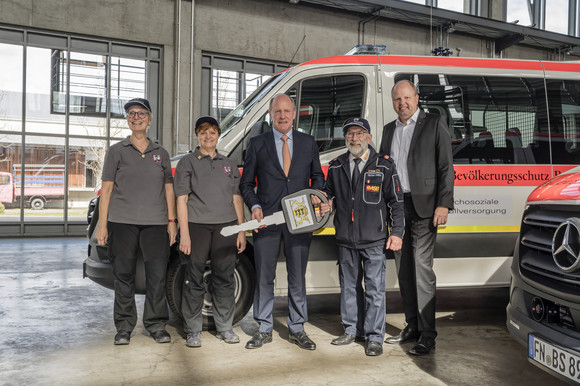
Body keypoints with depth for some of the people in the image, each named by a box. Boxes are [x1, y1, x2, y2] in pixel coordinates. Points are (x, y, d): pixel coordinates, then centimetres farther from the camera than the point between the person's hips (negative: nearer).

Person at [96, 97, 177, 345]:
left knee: (158, 275, -2)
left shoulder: (161, 153, 15)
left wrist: (171, 220, 6)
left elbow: (168, 189, 15)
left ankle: (156, 325, 12)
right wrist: (102, 225, -1)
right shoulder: (117, 151, 8)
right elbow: (106, 189, 5)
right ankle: (124, 327, 15)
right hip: (122, 222, -1)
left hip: (155, 223, 1)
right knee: (124, 276, 3)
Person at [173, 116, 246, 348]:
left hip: (226, 225, 3)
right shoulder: (187, 163, 6)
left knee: (225, 277, 6)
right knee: (194, 279, 1)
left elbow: (236, 199, 15)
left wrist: (241, 230, 9)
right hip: (197, 225, -3)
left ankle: (224, 327, 18)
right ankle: (193, 330, 13)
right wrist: (184, 233, -8)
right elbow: (181, 199, 0)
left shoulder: (229, 164, 16)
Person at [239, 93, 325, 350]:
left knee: (297, 277, 8)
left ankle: (297, 329, 20)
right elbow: (246, 183, 8)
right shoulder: (257, 144, 7)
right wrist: (255, 206, -8)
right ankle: (264, 329, 18)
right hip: (267, 219, -1)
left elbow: (317, 176, 19)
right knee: (264, 277, 5)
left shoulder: (308, 143, 11)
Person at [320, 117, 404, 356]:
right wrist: (325, 203, 0)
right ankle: (352, 330, 29)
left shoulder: (384, 166, 1)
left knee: (375, 289, 0)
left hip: (374, 240, -3)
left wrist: (397, 233, -4)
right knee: (349, 286, 13)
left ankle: (374, 337, 12)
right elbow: (328, 192, 23)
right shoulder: (336, 167, 9)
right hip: (346, 240, 4)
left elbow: (396, 202, 2)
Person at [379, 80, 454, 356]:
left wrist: (444, 204, -12)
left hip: (423, 206, -6)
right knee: (404, 269, 10)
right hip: (395, 206, 6)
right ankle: (412, 327, 21)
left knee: (422, 267, -9)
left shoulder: (434, 124, 2)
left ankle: (427, 335, -2)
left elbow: (446, 167, -3)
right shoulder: (389, 130, 17)